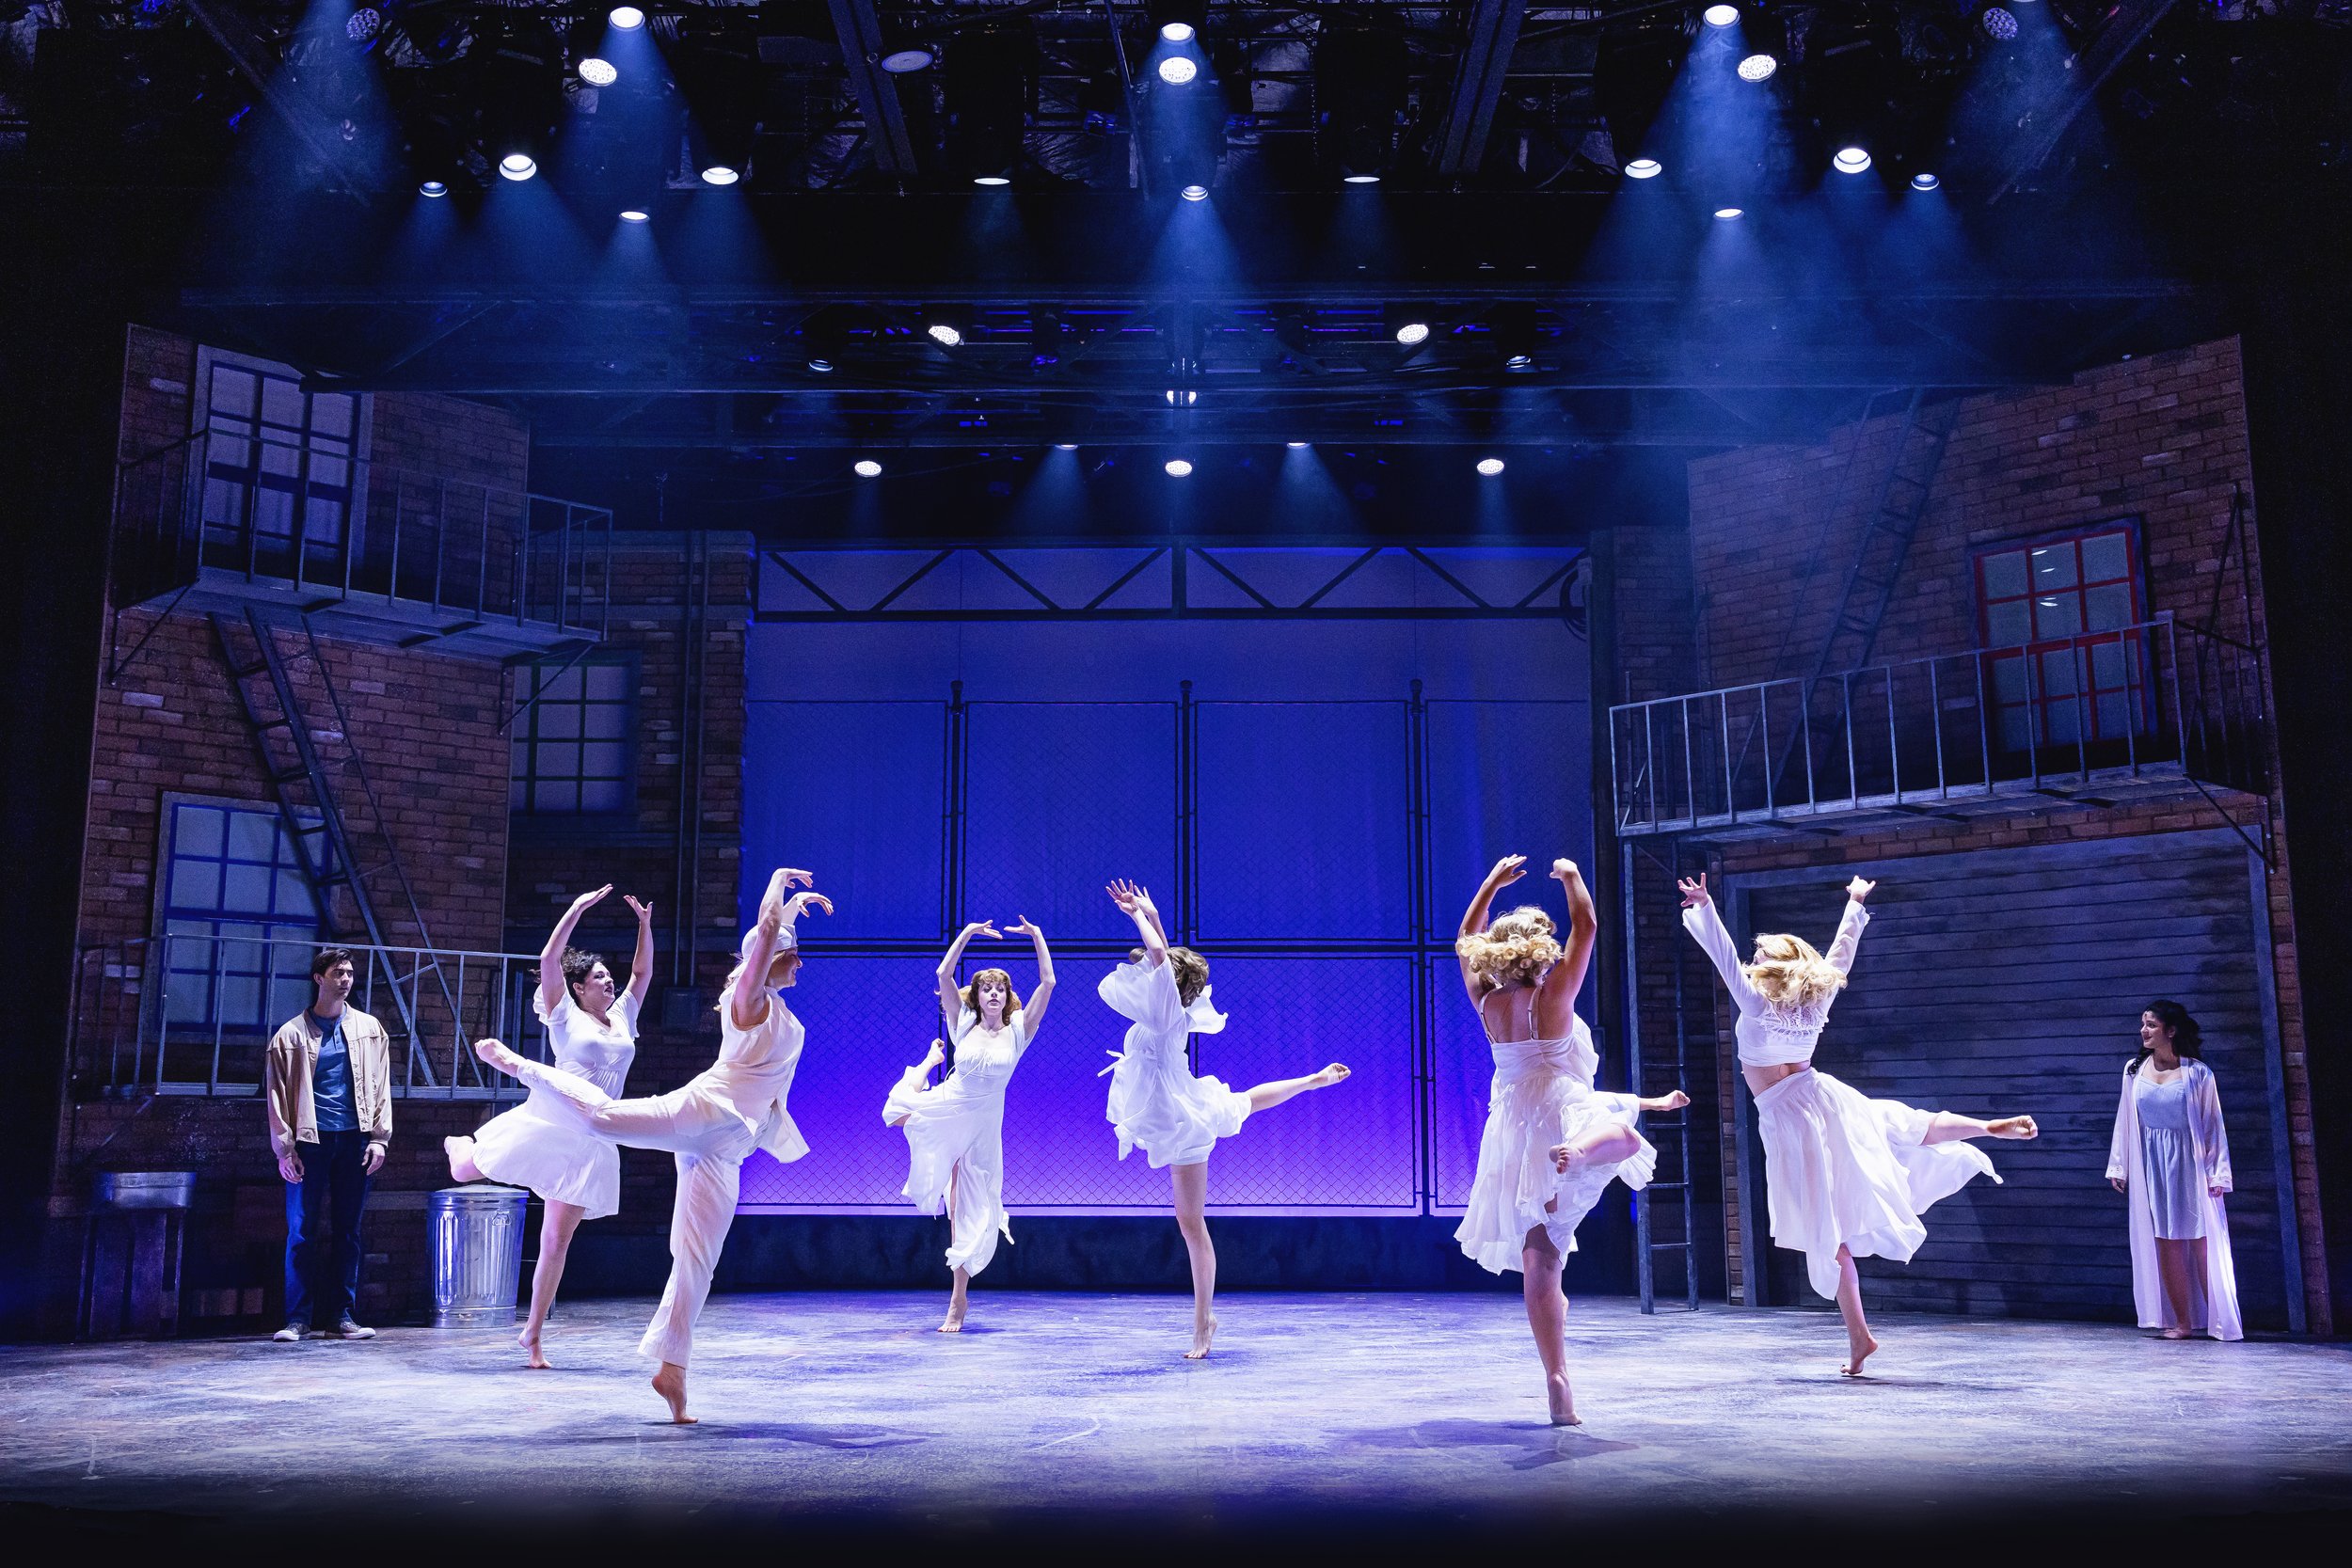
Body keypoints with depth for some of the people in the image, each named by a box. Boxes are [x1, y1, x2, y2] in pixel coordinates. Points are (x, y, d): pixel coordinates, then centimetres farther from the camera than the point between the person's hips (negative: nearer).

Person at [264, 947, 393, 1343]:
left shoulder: (369, 1030, 11)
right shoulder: (292, 1034, 4)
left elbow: (381, 1086, 10)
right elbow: (277, 1095, 2)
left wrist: (379, 1138, 1)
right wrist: (285, 1148, -5)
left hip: (354, 1141, 2)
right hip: (311, 1142, -2)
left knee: (348, 1231, 5)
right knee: (301, 1231, -2)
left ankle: (341, 1317, 10)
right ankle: (298, 1318, 4)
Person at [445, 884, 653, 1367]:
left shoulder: (622, 1018, 13)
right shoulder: (566, 1015, 0)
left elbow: (643, 971, 20)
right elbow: (548, 958, -11)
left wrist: (645, 924, 9)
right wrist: (577, 909, -13)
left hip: (589, 1143, 3)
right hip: (548, 1123, -3)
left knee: (557, 1242, 2)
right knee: (463, 1172, 13)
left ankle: (533, 1334, 9)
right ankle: (459, 1144, 51)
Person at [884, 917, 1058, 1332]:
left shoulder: (1019, 1030, -4)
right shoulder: (963, 1025, -2)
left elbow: (1048, 983, -11)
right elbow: (943, 974, -11)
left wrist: (1038, 937, -15)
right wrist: (967, 934, -17)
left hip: (983, 1124, -1)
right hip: (944, 1111, 1)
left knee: (971, 1213, 1)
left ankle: (958, 1301, 12)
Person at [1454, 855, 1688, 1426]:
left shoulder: (1486, 1002, 7)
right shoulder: (1553, 996, -4)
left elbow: (1466, 942, 23)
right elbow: (1586, 926, 3)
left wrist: (1493, 881, 30)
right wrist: (1571, 876, 19)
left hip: (1512, 1136, 5)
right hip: (1562, 1114, -5)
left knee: (1538, 1265, 5)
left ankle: (1557, 1382, 0)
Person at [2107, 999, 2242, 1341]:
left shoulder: (2197, 1073, -4)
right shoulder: (2134, 1071, 6)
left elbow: (2213, 1124, -4)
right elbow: (2125, 1121, 9)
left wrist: (2217, 1174, -8)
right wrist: (2118, 1167, 8)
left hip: (2189, 1165, -3)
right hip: (2151, 1166, 3)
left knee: (2202, 1243, -3)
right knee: (2166, 1245, 2)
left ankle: (2219, 1321, 3)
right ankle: (2182, 1322, 7)